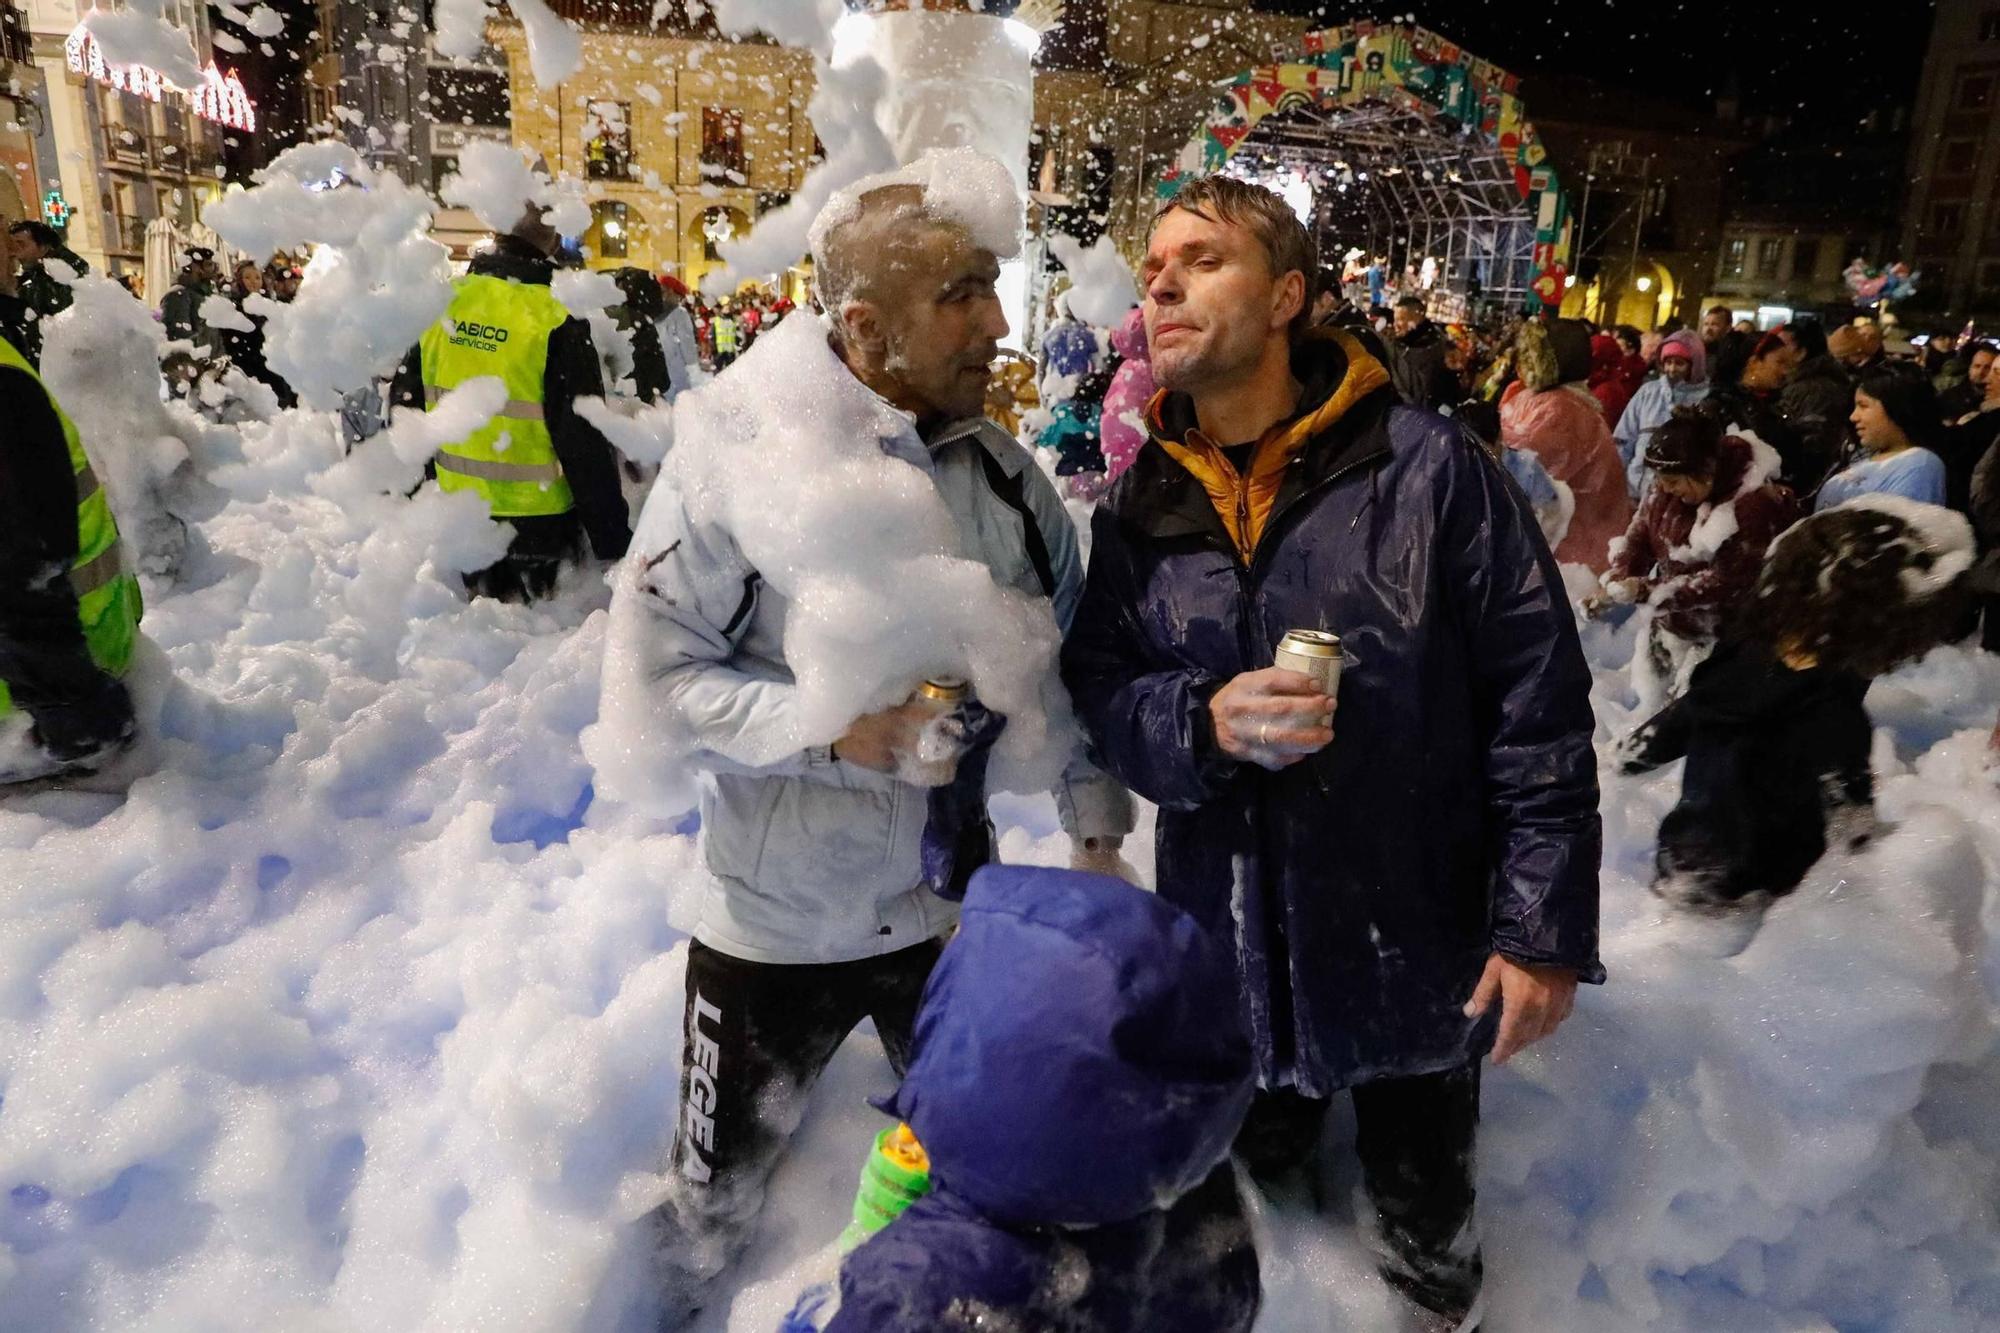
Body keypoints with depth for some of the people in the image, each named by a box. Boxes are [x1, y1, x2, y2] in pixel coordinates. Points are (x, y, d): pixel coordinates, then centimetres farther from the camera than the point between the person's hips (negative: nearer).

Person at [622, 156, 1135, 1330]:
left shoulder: (1001, 471, -7)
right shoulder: (737, 454, -20)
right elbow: (657, 666, -17)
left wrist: (1099, 826, 0)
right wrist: (825, 727, -28)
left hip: (953, 903, 4)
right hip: (773, 917, -3)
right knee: (715, 1208, 21)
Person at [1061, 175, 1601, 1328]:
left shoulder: (1431, 469, -14)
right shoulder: (1140, 509, -1)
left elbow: (1539, 706, -12)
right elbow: (1098, 689, -2)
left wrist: (1545, 928, -11)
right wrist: (1203, 723, -23)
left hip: (1418, 951, -2)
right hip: (1228, 958, 3)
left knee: (1428, 1234, 22)